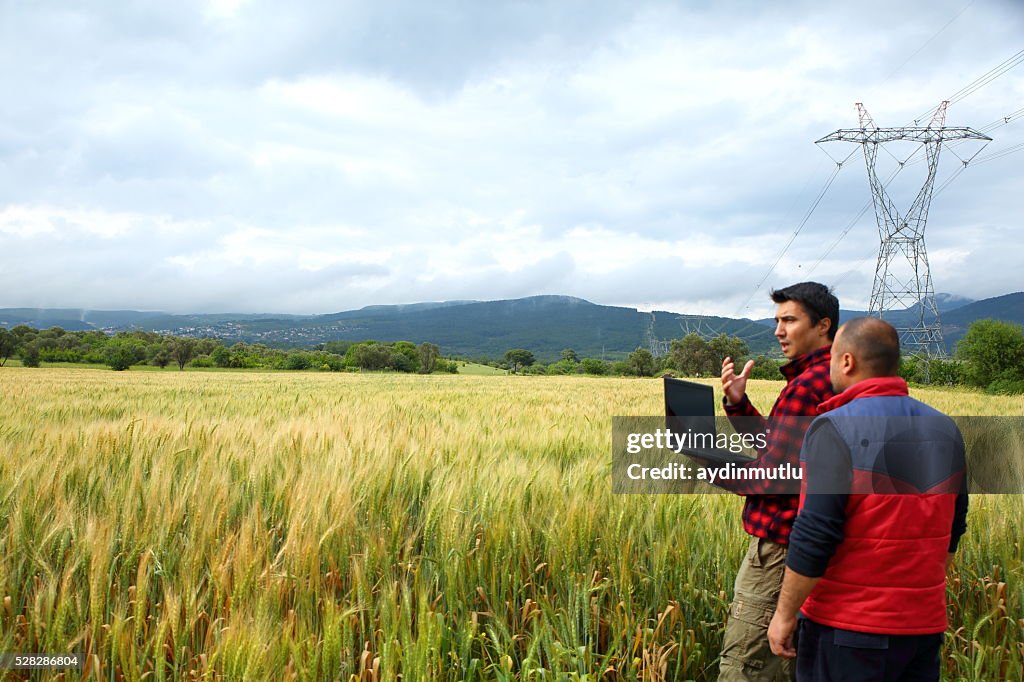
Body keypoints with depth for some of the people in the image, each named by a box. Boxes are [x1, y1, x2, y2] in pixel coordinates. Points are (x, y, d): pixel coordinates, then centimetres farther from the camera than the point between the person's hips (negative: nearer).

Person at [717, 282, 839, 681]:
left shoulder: (807, 385, -19)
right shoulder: (834, 379, 14)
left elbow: (772, 476, -20)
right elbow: (777, 444, 17)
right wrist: (737, 402, 4)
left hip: (781, 543, -11)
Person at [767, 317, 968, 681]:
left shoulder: (835, 429, -16)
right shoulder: (945, 429, 5)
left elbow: (813, 538, -19)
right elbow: (952, 531, 14)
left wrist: (784, 613, -9)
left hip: (849, 629, -6)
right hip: (926, 624, 6)